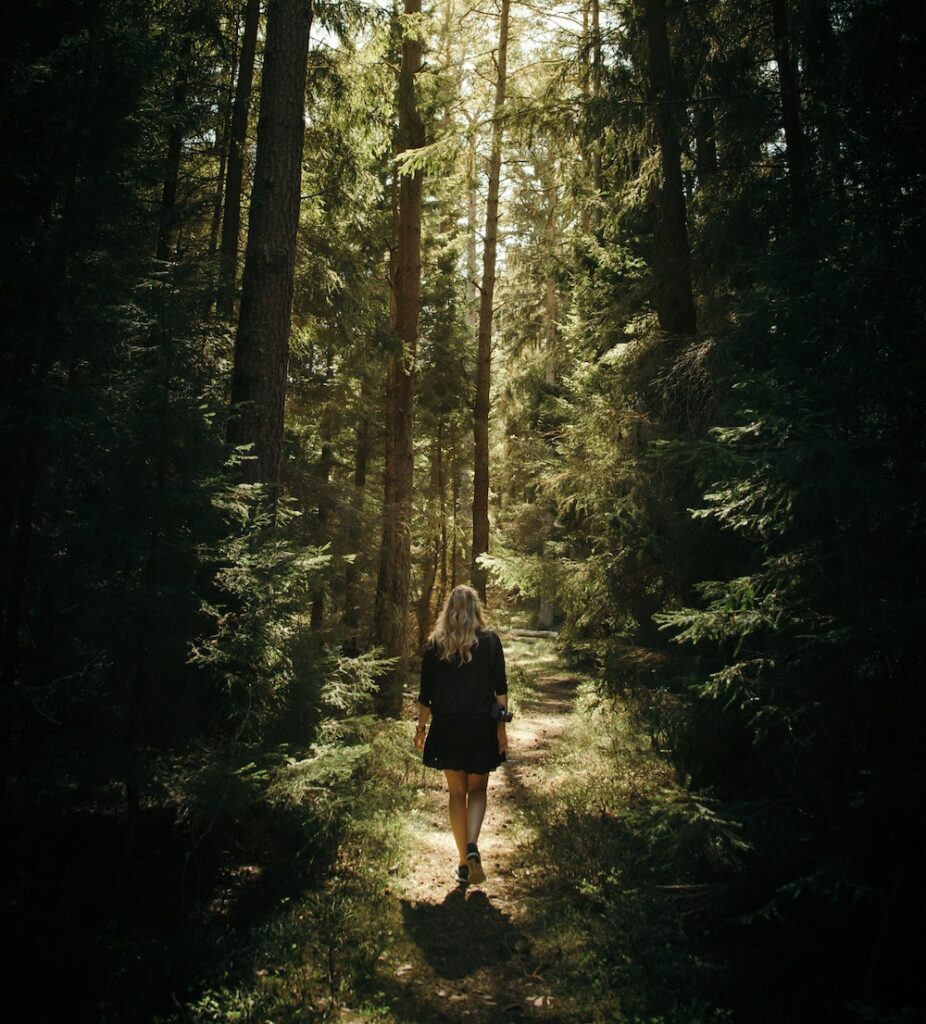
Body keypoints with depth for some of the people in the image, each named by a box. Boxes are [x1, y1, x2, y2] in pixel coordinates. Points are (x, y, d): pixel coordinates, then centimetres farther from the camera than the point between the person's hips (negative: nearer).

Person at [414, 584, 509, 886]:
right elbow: (500, 688, -5)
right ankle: (472, 847, -9)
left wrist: (421, 727, 12)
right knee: (478, 789, 14)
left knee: (457, 792, 12)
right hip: (481, 725, 0)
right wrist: (502, 726, 0)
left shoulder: (435, 643, 0)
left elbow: (426, 692, 2)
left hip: (447, 726, 1)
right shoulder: (490, 640, -3)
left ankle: (464, 863, 15)